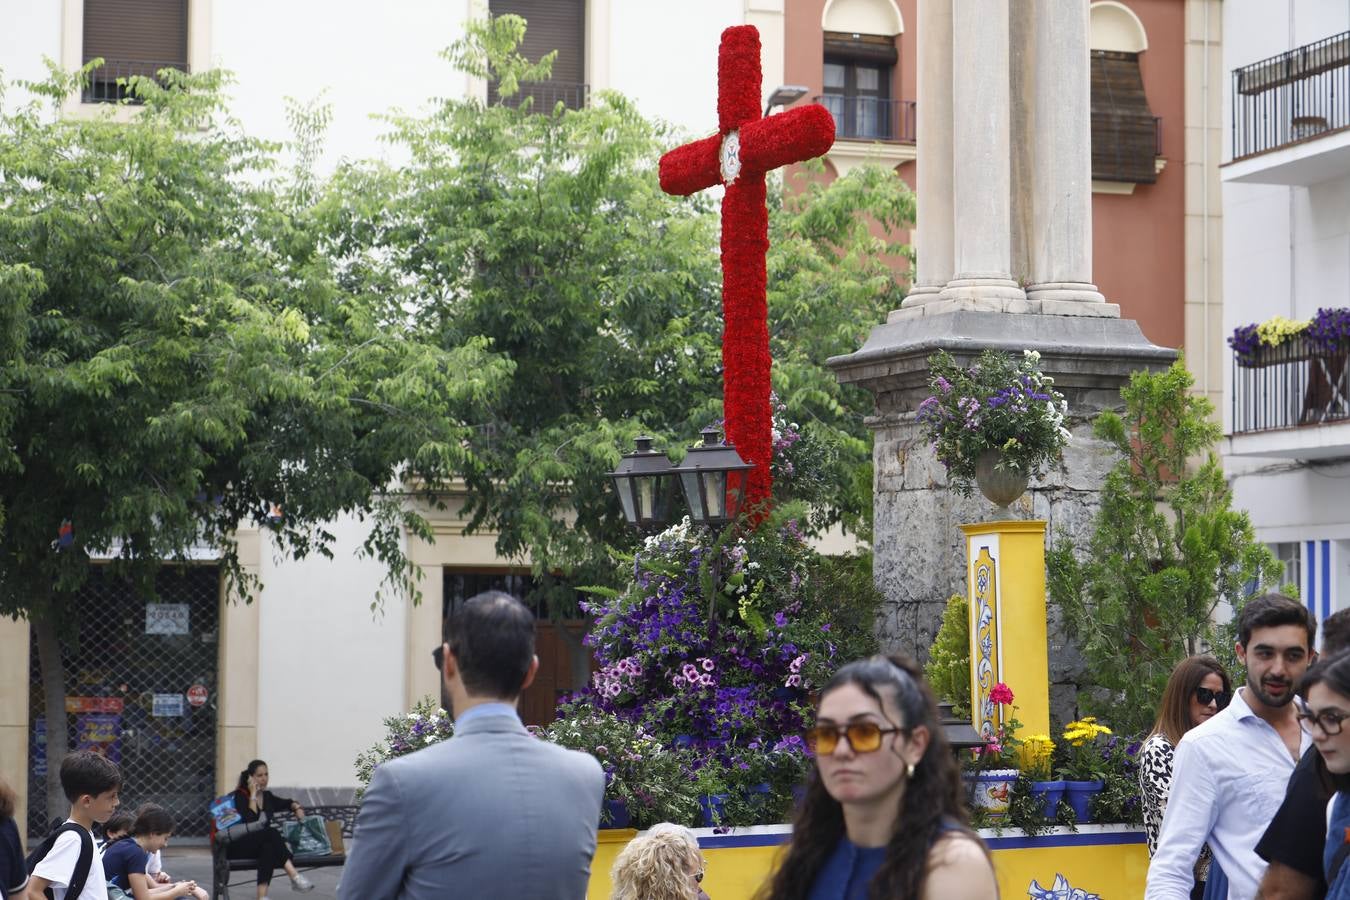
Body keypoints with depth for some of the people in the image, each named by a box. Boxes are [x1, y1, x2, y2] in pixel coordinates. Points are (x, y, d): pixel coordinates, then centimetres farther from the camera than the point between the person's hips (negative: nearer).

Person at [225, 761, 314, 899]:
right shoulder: (240, 795, -3)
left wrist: (297, 808, 10)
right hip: (239, 845, -5)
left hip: (263, 844, 5)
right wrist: (253, 795, -13)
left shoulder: (267, 796, 16)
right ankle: (294, 876, -44)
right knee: (271, 833, -33)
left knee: (268, 846, -33)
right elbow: (250, 820, -19)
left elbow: (287, 803, 33)